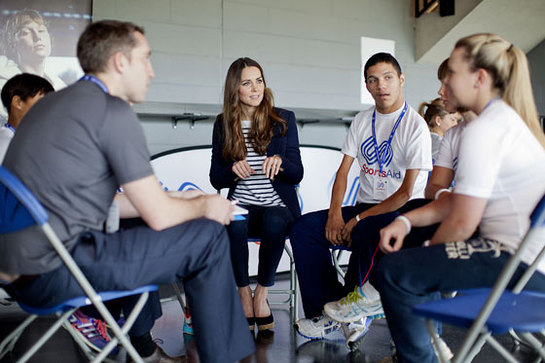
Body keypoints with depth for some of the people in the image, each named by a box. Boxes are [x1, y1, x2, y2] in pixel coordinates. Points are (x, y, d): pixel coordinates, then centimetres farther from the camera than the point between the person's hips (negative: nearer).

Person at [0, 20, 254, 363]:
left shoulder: (54, 103, 14)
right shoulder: (113, 111, -13)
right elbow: (159, 216, -13)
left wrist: (175, 202, 20)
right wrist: (205, 205, 8)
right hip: (54, 272, -10)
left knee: (140, 231, 33)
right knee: (209, 236, -5)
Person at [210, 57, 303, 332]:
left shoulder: (283, 119, 6)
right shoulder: (223, 124, 9)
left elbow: (297, 174, 4)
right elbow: (216, 179, 8)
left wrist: (280, 161, -19)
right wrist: (233, 169, -15)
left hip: (278, 205, 0)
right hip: (241, 205, 1)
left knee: (274, 222, -35)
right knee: (234, 224, -33)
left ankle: (262, 293, -12)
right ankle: (244, 293, -10)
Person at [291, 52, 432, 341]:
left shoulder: (415, 126, -8)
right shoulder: (362, 121, 12)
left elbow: (406, 193, -14)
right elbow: (343, 170, 9)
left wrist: (360, 219, -18)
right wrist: (335, 214, -8)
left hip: (400, 214, -6)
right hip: (364, 208, 6)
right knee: (303, 229, -11)